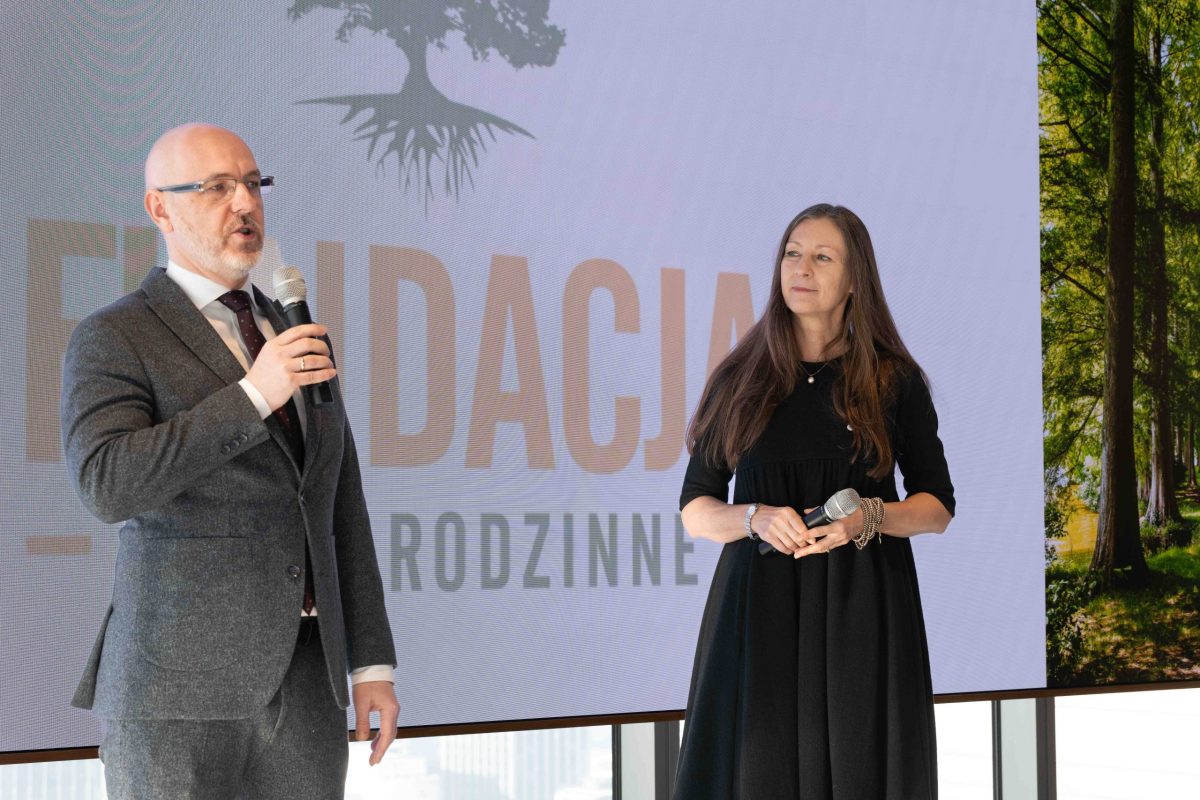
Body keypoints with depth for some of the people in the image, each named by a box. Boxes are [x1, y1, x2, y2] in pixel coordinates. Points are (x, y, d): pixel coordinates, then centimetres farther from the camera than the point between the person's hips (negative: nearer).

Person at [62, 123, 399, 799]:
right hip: (177, 691, -6)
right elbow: (108, 485, -20)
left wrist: (374, 663, 10)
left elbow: (342, 509, 16)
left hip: (303, 683, 6)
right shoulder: (113, 340, -3)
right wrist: (252, 396, -22)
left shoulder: (297, 338, 16)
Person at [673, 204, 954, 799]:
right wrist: (756, 518, -12)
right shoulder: (739, 380, 8)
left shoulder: (895, 381, 5)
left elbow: (938, 508, 9)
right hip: (759, 607, 1)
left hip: (862, 608, -1)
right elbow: (695, 511, 9)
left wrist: (871, 517, -11)